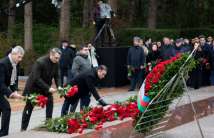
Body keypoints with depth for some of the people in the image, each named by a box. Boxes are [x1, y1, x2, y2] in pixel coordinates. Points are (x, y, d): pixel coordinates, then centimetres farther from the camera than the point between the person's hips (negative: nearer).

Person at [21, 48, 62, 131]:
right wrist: (48, 88, -33)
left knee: (50, 102, -6)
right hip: (33, 86, -6)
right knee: (29, 107, 1)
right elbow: (36, 78, -30)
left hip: (46, 86, 6)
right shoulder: (40, 62, -30)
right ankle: (23, 128, 9)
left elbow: (56, 76, -1)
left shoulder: (56, 63, -10)